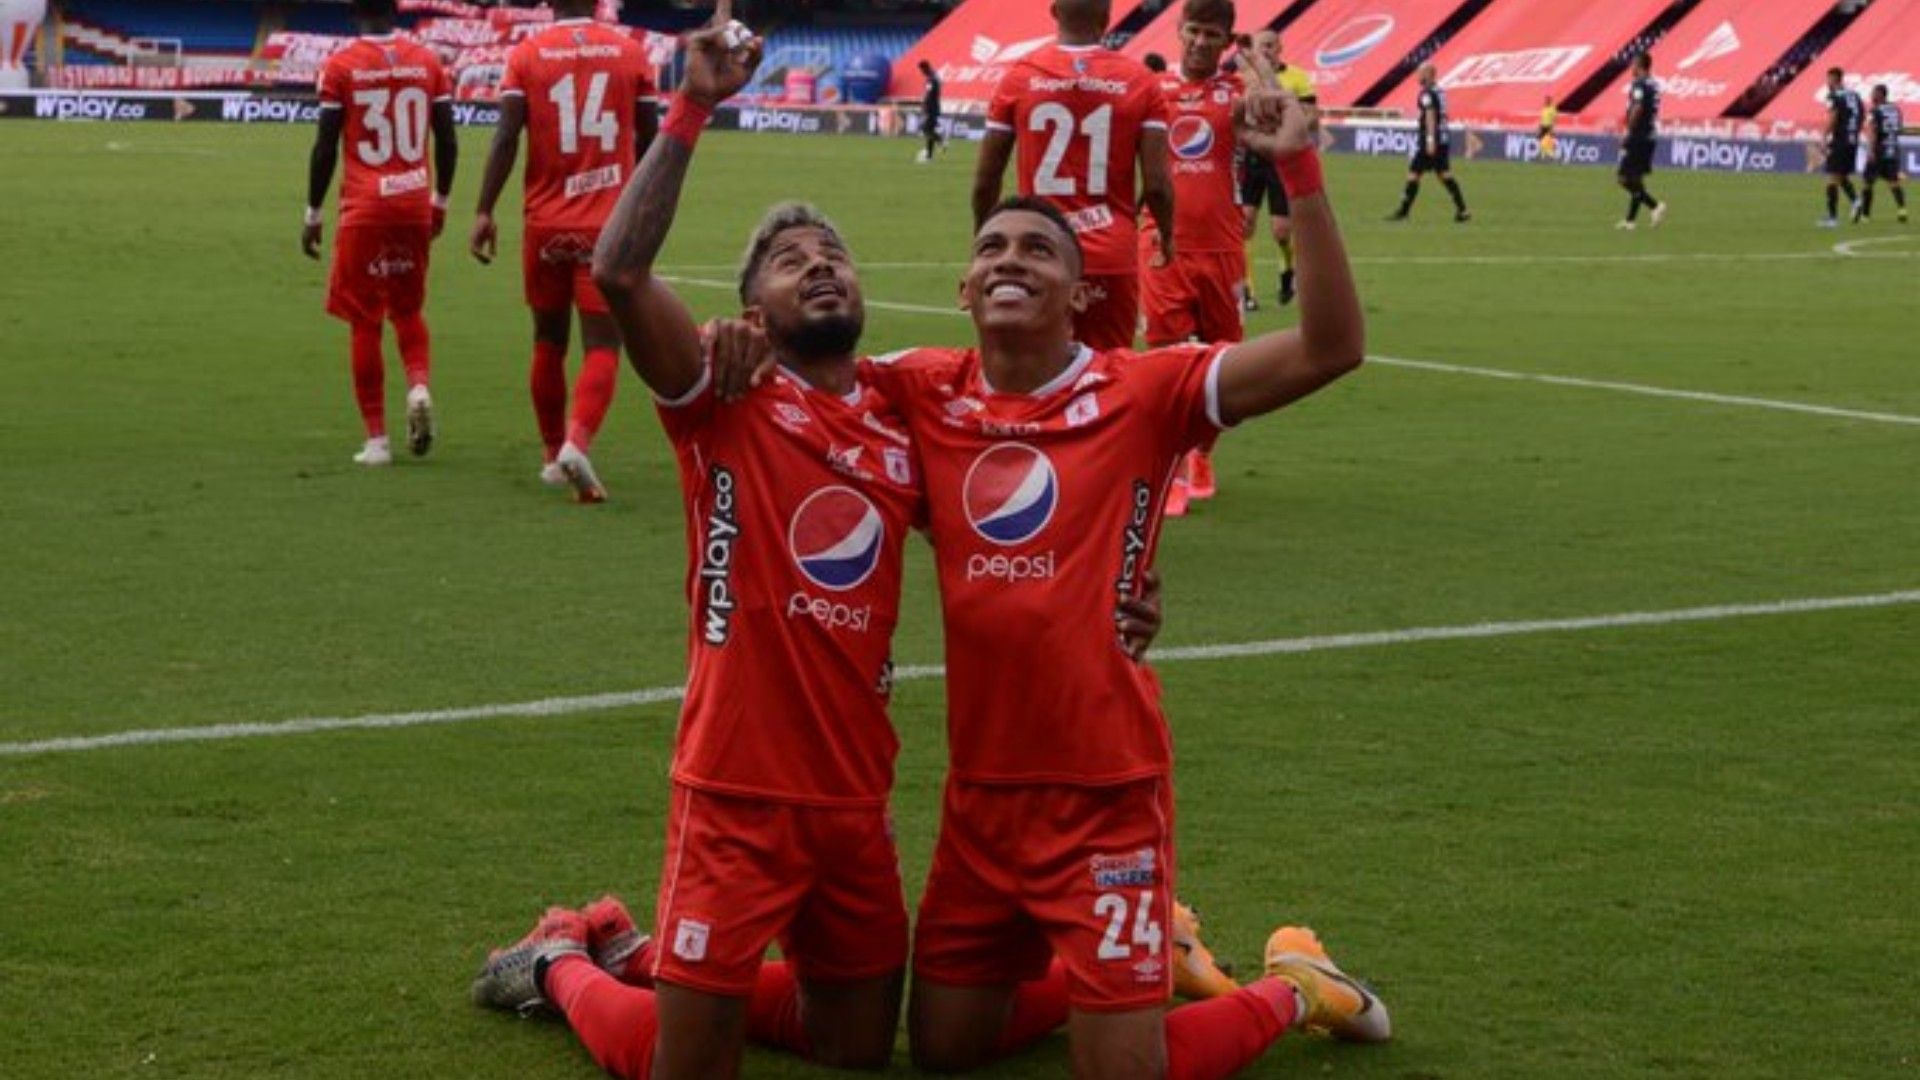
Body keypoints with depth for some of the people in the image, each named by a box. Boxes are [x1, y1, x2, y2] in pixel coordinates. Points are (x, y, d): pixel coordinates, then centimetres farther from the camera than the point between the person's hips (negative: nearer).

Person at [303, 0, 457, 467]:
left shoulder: (340, 66, -5)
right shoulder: (427, 62, 4)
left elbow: (325, 147, -6)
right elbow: (447, 141, 6)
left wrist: (313, 214, 3)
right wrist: (440, 201, 19)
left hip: (364, 208, -3)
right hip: (415, 205, 3)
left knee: (364, 322, 5)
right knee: (408, 311, 20)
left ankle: (376, 438, 4)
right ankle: (420, 386, -8)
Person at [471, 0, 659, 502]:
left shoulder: (526, 55, 0)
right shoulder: (630, 52, 3)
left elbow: (506, 136, -10)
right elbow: (649, 141, 8)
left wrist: (484, 211, -10)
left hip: (546, 224, 1)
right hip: (609, 226, -1)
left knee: (549, 341, 17)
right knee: (602, 344, -3)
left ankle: (552, 454, 27)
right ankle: (576, 443, -26)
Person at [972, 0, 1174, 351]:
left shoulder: (1019, 76, -1)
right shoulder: (1139, 82, -2)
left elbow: (985, 182, 1)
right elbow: (1156, 185, -5)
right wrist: (1166, 234, 14)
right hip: (1113, 256, 0)